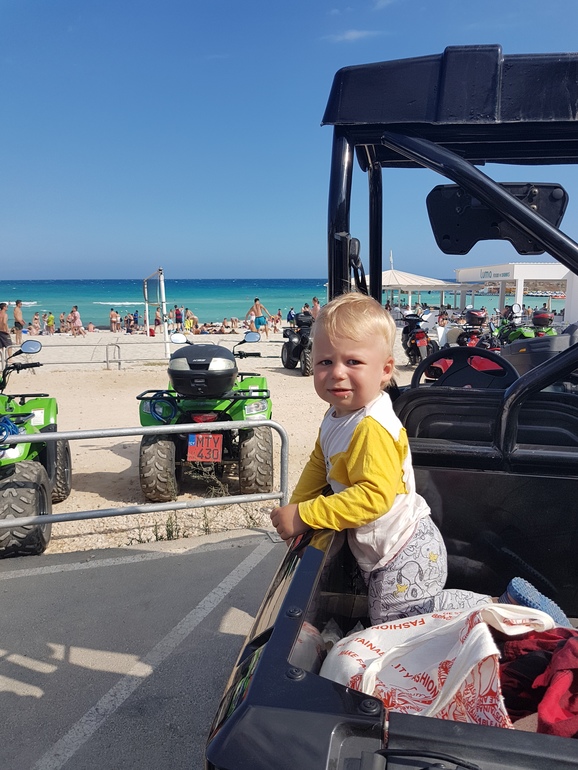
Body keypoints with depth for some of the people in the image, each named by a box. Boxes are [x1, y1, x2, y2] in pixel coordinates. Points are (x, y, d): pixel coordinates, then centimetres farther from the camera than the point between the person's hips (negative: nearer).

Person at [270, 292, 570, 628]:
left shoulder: (372, 429, -29)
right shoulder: (337, 416, 2)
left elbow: (375, 495, -35)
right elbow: (320, 463, 13)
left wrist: (305, 516, -29)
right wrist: (294, 508, 0)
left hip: (407, 557, -10)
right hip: (382, 554, 10)